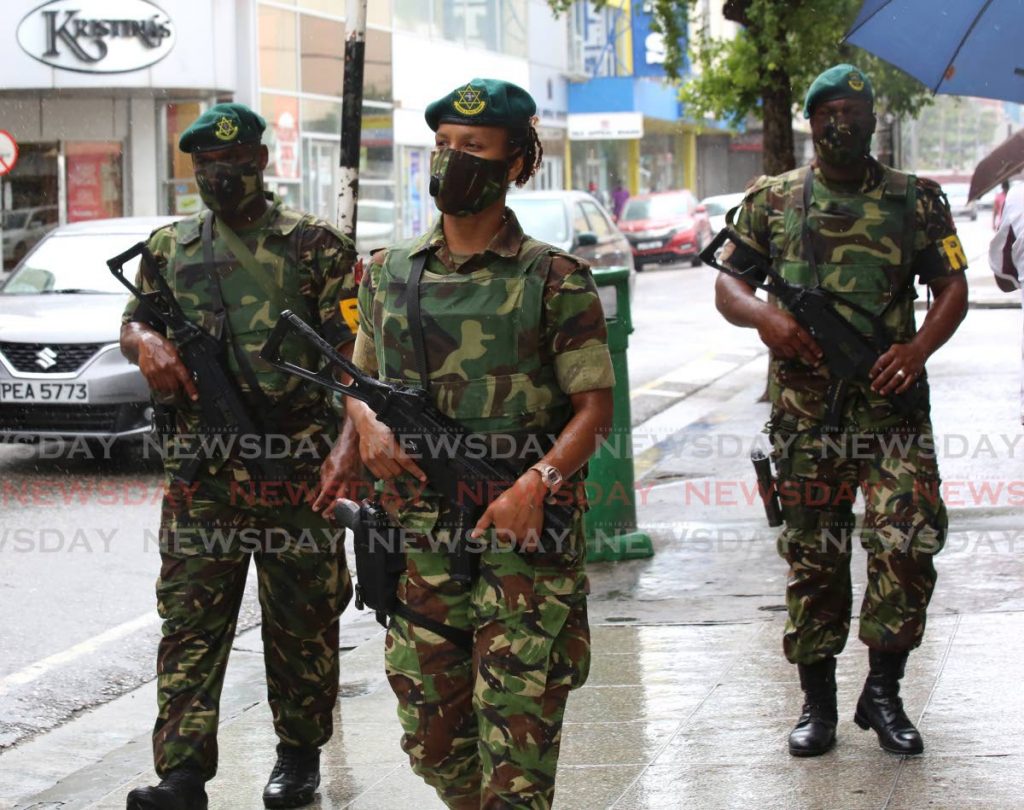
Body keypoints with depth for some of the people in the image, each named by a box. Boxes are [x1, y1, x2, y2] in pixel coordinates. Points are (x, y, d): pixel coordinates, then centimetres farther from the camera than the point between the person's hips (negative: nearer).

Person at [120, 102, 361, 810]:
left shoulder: (315, 245, 1)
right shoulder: (170, 247, 13)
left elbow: (354, 354, -4)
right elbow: (132, 320, 22)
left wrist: (350, 442, -16)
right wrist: (146, 341, -4)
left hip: (299, 473, -2)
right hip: (199, 477, 3)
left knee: (301, 621, 8)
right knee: (190, 620, -5)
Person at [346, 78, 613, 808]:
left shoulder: (554, 280, -3)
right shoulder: (391, 274, 11)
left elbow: (594, 407, -4)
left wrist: (538, 481, -21)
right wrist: (369, 424, -3)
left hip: (523, 537, -4)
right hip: (420, 543, 5)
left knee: (516, 738, -8)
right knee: (433, 739, 10)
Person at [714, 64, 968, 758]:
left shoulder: (917, 201, 7)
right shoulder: (772, 201, 8)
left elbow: (953, 287, 7)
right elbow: (727, 284, 9)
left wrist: (920, 347, -12)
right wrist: (764, 316, -14)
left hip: (892, 408, 0)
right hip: (806, 409, 1)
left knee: (908, 545, -11)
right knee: (813, 557, 5)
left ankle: (883, 693, 5)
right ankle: (818, 701, 17)